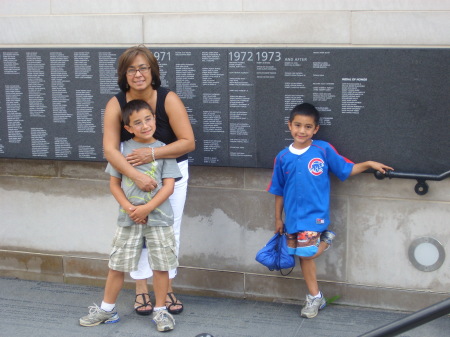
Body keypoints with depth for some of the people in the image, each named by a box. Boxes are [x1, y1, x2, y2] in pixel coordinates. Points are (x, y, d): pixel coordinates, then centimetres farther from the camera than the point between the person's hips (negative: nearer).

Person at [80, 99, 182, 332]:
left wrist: (147, 208, -17)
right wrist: (129, 208, -11)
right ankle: (107, 309, 24)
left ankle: (160, 310, 19)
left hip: (158, 217, -1)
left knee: (161, 266, 4)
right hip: (128, 218, 1)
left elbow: (169, 186, -7)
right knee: (117, 265, 9)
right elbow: (114, 184, 3)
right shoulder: (122, 149, 2)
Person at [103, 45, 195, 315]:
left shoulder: (169, 99, -22)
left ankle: (168, 288, 19)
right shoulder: (116, 105, -18)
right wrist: (136, 175, -40)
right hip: (133, 170, 1)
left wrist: (152, 154, -34)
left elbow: (188, 142, -25)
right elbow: (110, 148, -26)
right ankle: (141, 289, 17)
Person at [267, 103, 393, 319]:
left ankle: (326, 240, 15)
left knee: (305, 253, -16)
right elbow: (279, 192, 7)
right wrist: (278, 219, 11)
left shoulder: (323, 150, -7)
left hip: (314, 214, -3)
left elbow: (347, 170, 2)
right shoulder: (283, 158, 0)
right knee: (303, 256, 10)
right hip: (292, 216, 4)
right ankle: (315, 297, 26)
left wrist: (369, 164, -11)